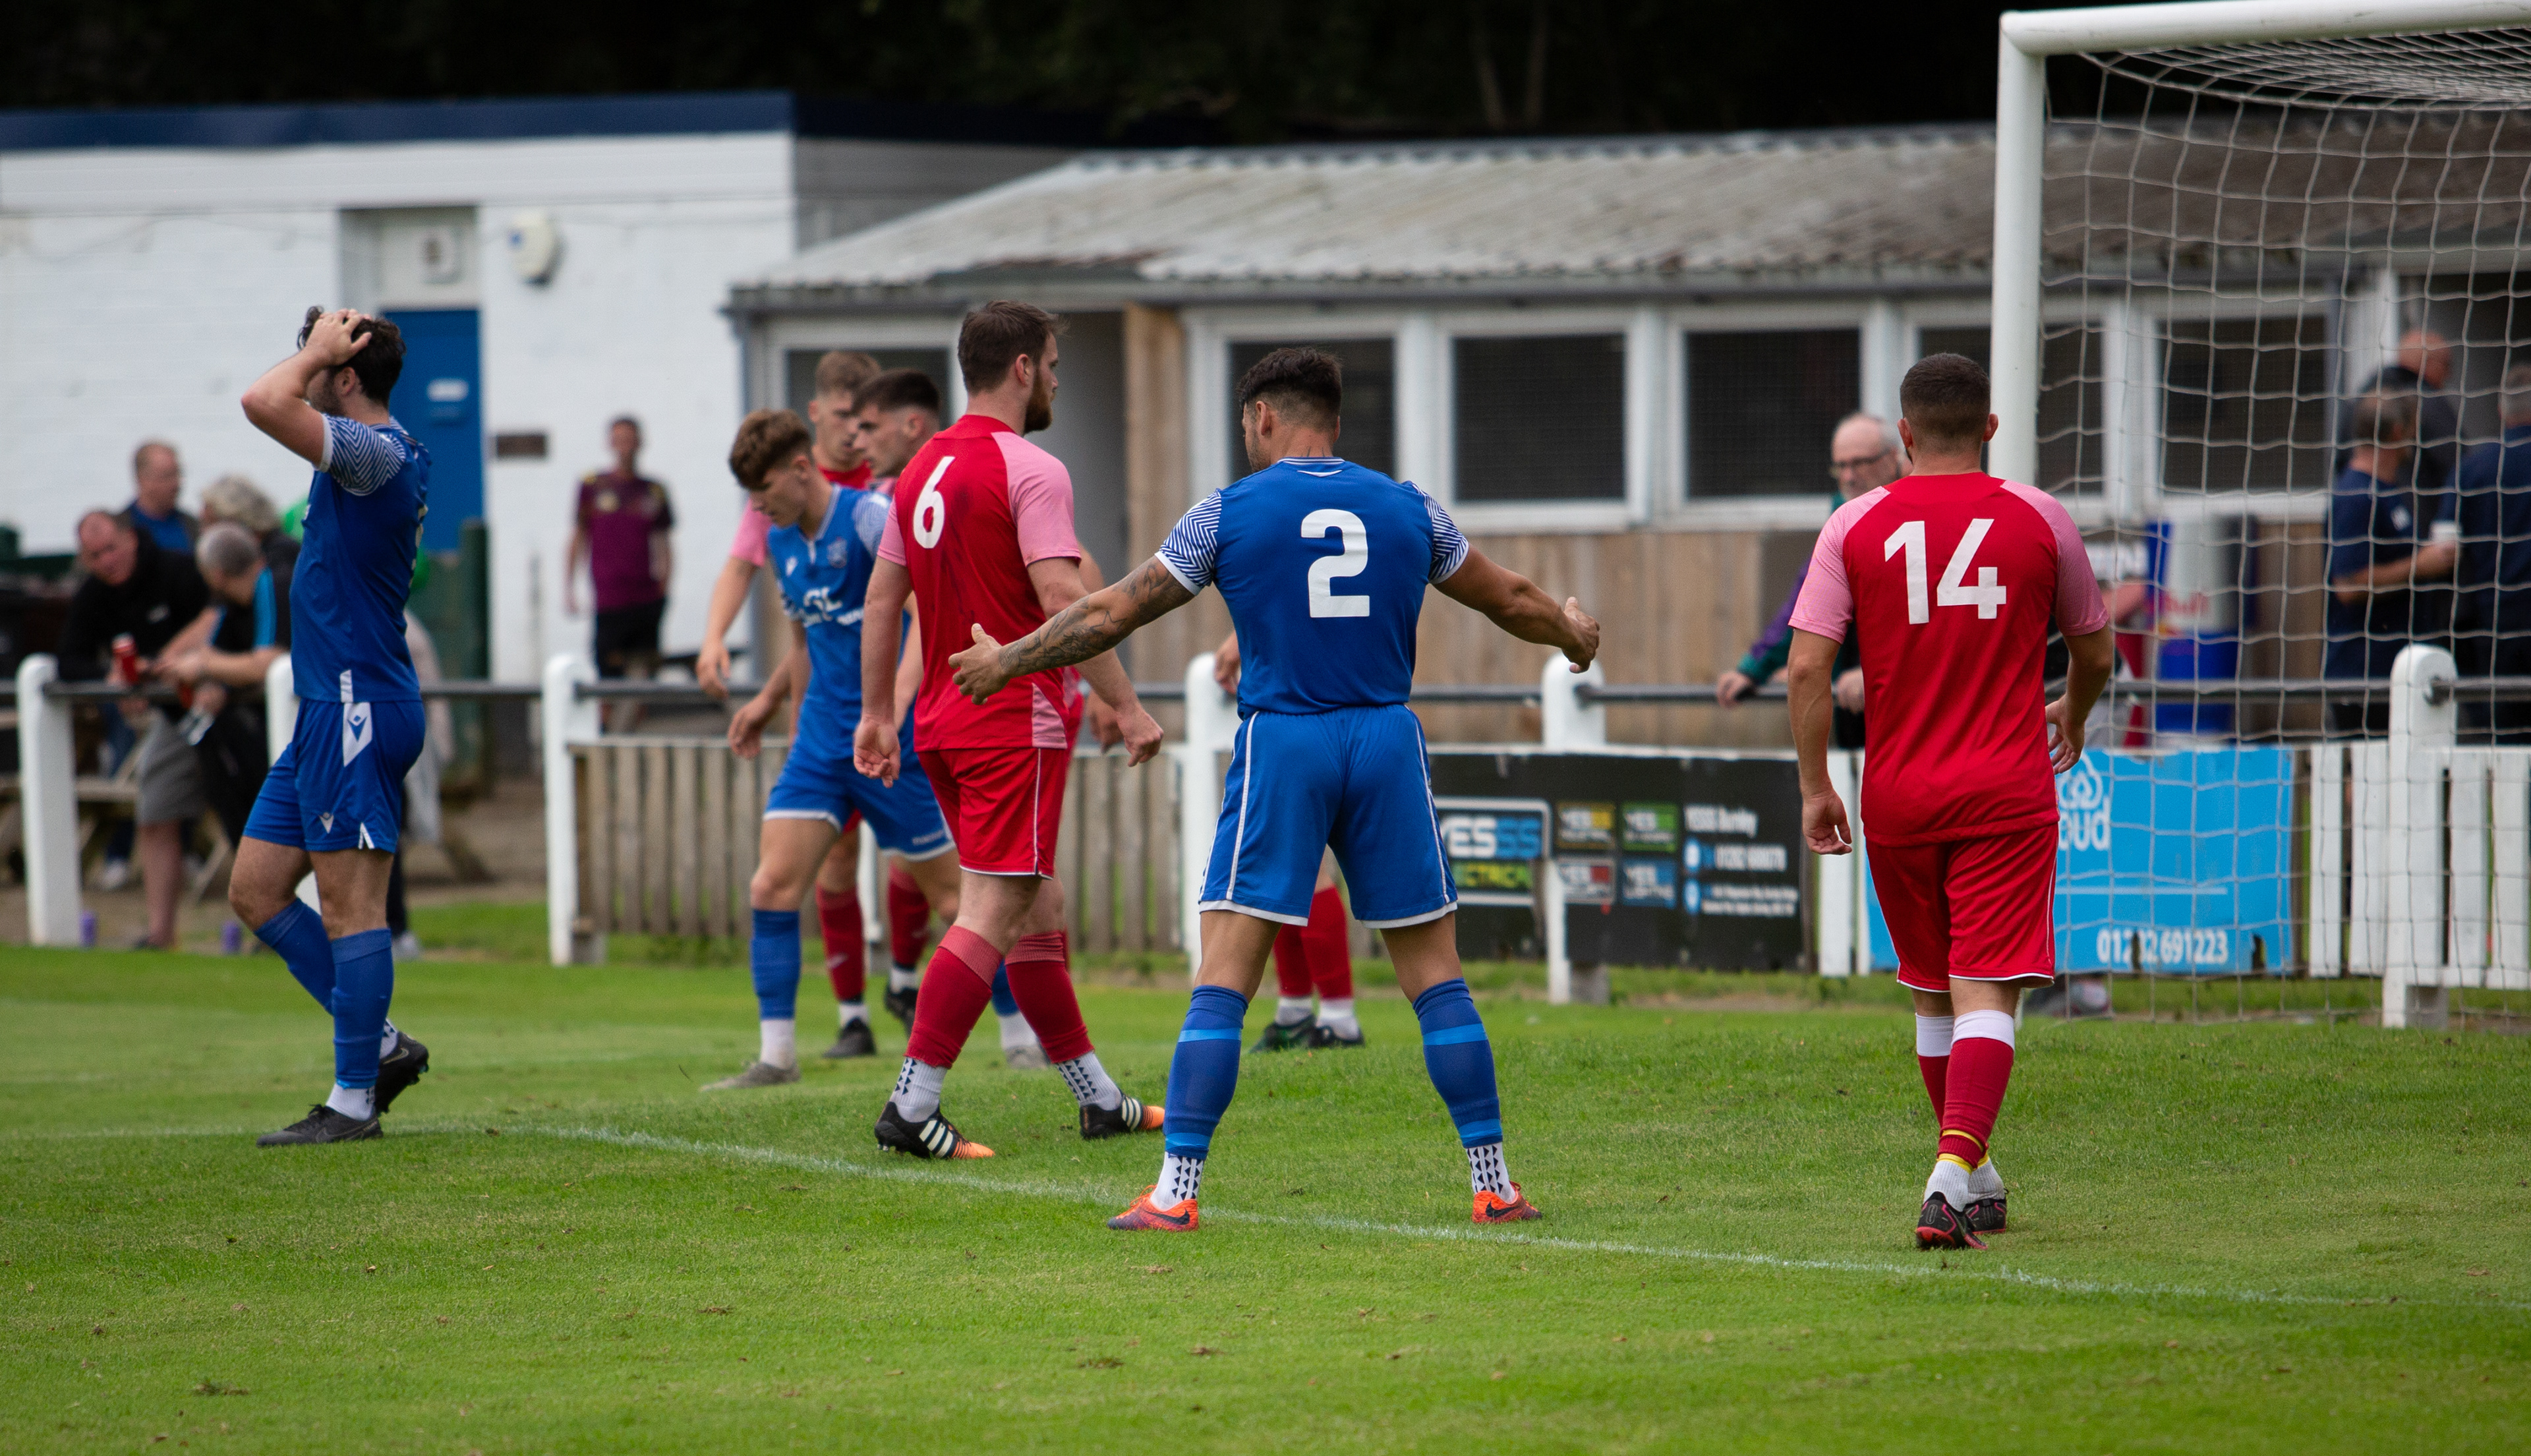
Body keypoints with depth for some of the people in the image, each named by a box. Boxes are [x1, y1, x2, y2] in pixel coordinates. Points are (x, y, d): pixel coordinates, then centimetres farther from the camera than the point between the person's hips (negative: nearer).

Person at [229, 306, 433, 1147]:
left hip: (358, 708, -10)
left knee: (350, 904, -6)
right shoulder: (383, 454, 15)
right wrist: (322, 353, 25)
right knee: (256, 891, 11)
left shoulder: (377, 453, -16)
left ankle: (354, 1102, -3)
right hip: (332, 708, 10)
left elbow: (264, 402, -29)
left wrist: (319, 348, -14)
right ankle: (380, 1045, 15)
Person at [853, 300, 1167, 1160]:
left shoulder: (922, 469, 12)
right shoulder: (1030, 473, -13)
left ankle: (1098, 1099, 21)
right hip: (1016, 721, -9)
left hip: (944, 723, 9)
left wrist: (877, 713, 22)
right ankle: (912, 1106, -14)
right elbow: (1063, 602, -20)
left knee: (1038, 910, 14)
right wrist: (1127, 706, -16)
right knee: (993, 914, -8)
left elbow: (882, 597, 16)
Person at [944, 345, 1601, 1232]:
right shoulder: (1407, 509, 8)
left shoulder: (1230, 514, 0)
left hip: (1279, 748, -2)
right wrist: (1572, 632, 43)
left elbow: (1110, 616, 4)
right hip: (1387, 743, 2)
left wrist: (1005, 661, 19)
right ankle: (1494, 1185, 8)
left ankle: (1176, 1192, -8)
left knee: (1222, 981, -3)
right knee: (1435, 975, 9)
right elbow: (1512, 601, 21)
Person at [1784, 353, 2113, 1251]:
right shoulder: (2038, 518, 1)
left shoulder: (1855, 526, 1)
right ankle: (1954, 1176, -25)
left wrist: (1815, 788, 3)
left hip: (1897, 797, 2)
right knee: (1985, 991, -7)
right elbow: (2094, 651, 13)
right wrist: (2074, 716, 34)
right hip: (2008, 792, -2)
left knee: (1934, 992, 17)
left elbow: (1807, 666, -6)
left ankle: (1974, 1178, 30)